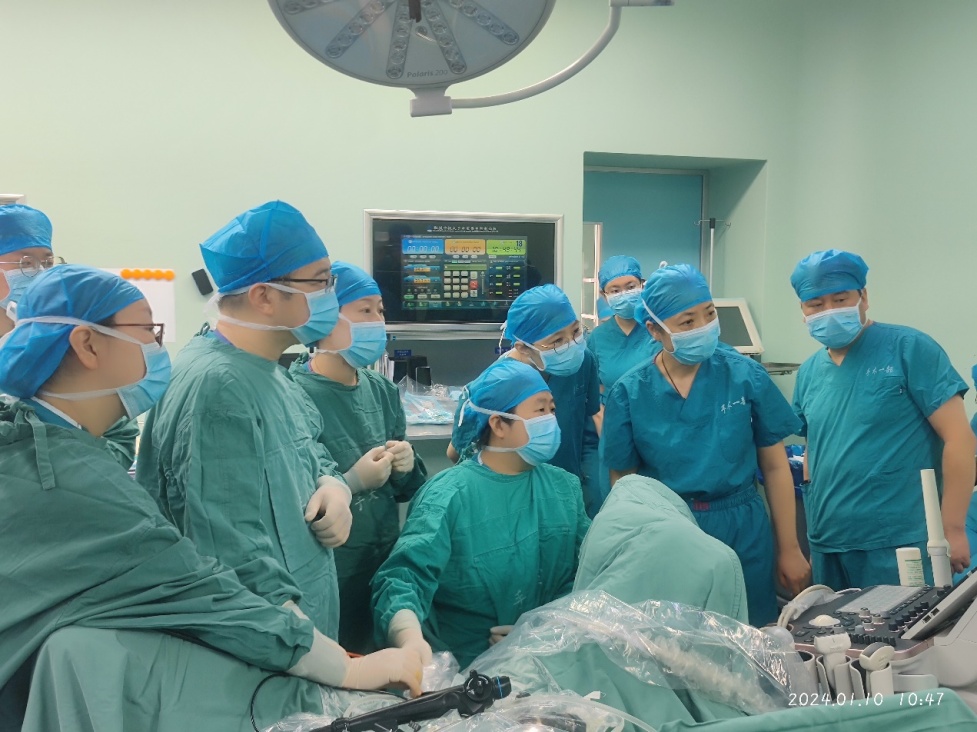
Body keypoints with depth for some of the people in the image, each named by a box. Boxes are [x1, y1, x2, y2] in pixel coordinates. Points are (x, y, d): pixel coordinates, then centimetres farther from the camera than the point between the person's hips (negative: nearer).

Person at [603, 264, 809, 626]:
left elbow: (774, 466, 1)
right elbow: (623, 482, 3)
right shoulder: (629, 393, -6)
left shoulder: (745, 375, -6)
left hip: (743, 531, 0)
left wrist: (789, 549, 4)